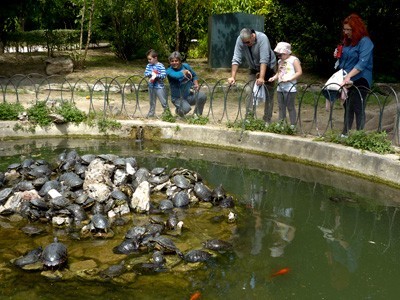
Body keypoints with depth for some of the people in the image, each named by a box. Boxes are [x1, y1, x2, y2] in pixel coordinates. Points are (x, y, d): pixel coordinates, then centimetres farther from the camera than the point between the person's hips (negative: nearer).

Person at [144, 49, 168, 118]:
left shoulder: (160, 66, -13)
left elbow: (164, 75, -19)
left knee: (163, 102, -2)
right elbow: (146, 73, -3)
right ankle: (151, 113, 31)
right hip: (151, 86, 6)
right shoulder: (148, 65, 5)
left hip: (159, 87, -6)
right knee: (152, 102, 19)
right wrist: (151, 73, -20)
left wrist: (156, 75, -28)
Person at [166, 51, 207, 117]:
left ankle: (197, 115, 2)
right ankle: (179, 110, 9)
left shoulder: (185, 66, 2)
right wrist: (185, 71, -19)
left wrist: (196, 84, -3)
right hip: (178, 98, -4)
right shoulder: (169, 71, -12)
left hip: (190, 95, 4)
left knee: (202, 96, -24)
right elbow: (176, 76, -34)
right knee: (186, 108, -31)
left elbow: (194, 76, 14)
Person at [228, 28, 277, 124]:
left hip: (268, 67, -3)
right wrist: (233, 77, -30)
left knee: (269, 94, -3)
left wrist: (261, 78, -44)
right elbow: (236, 59, -23)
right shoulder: (240, 40, -22)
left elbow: (264, 60, -38)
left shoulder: (262, 38, -33)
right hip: (254, 68, 4)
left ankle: (267, 120, 4)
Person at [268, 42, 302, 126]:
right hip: (280, 88, 7)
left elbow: (299, 72, -12)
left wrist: (289, 79, -21)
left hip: (290, 88, -7)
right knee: (281, 107, 10)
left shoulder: (294, 60, -6)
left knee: (290, 107, -4)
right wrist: (274, 77, 3)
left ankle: (293, 125, 2)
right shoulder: (280, 61, 15)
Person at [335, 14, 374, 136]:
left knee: (358, 108, -4)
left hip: (360, 80, -8)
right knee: (347, 107, 13)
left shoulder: (365, 42, -12)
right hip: (347, 80, 8)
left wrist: (349, 76, -33)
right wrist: (338, 55, 4)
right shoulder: (347, 41, 13)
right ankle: (345, 133, 21)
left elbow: (362, 62, -24)